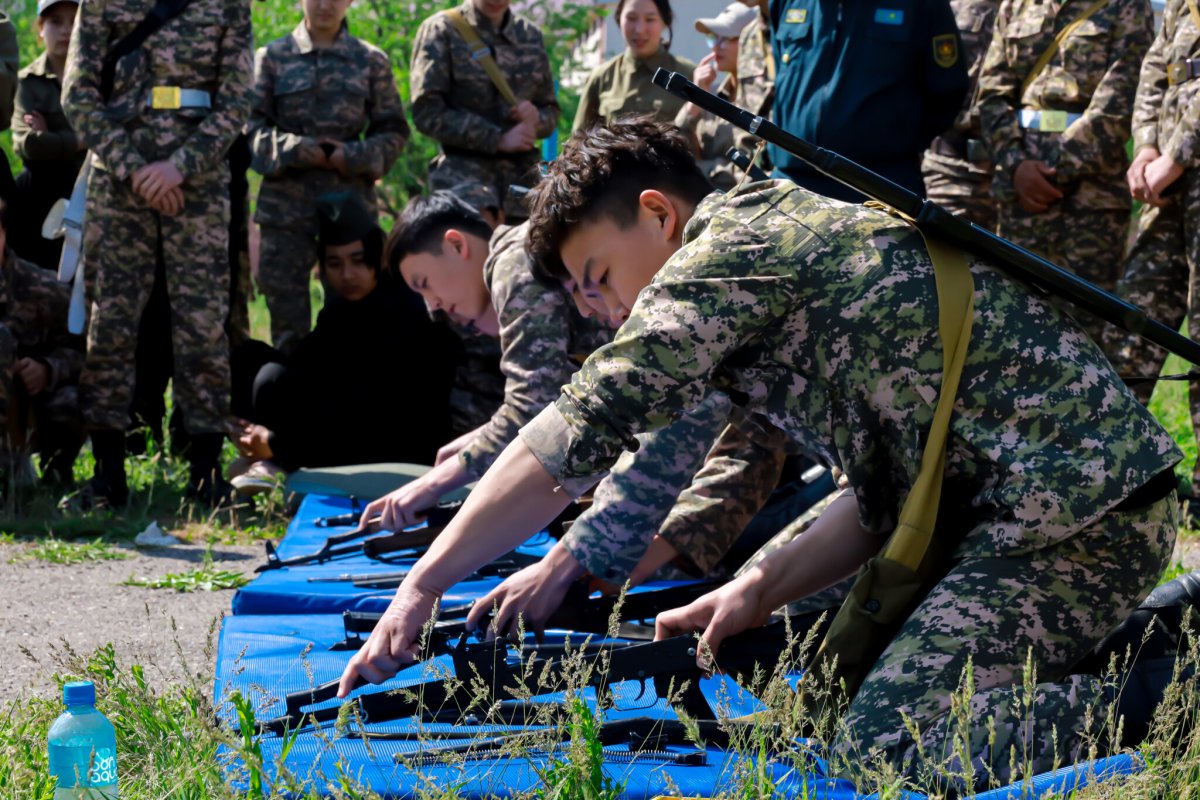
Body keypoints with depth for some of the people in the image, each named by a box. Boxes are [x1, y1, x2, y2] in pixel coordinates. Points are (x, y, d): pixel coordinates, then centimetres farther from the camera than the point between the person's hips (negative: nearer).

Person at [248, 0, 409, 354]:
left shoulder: (371, 61, 9)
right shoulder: (272, 58, 6)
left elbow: (393, 132, 8)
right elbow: (251, 126, 1)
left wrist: (355, 156, -10)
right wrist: (295, 150, -15)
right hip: (286, 205, -1)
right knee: (287, 312, 3)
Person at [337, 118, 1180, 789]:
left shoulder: (728, 250, -8)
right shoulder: (796, 237, 23)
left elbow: (578, 431, -13)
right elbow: (887, 492, 22)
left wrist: (422, 586, -9)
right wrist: (759, 591, 11)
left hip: (1077, 511, -10)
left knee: (883, 738, -16)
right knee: (855, 669, 14)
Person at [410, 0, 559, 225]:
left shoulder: (531, 36, 15)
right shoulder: (442, 30, 1)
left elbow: (551, 110, 20)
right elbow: (427, 112, -7)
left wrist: (536, 120, -6)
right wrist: (498, 139, -13)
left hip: (522, 173, 5)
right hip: (462, 171, -5)